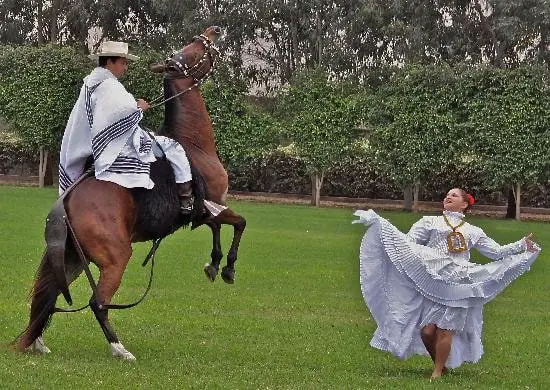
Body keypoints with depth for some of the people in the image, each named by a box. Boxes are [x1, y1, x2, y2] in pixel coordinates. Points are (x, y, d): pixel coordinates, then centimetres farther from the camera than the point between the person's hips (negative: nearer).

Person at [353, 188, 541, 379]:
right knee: (427, 329, -10)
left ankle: (438, 371, 4)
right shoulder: (430, 222, 15)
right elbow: (407, 241, 6)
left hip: (458, 285, 0)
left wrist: (522, 246, 7)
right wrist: (377, 222, -4)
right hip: (432, 283, 0)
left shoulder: (473, 231, 19)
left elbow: (496, 252, 18)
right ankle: (439, 364, 13)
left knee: (445, 329, -8)